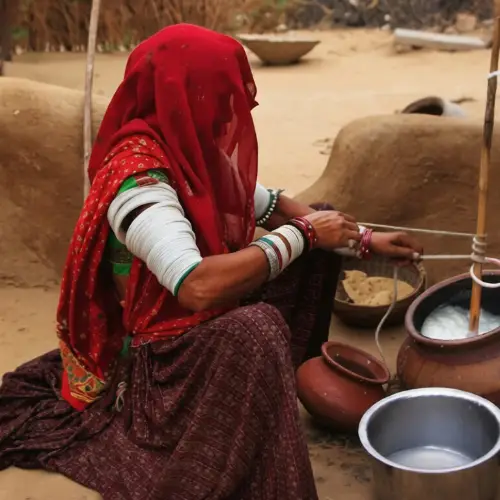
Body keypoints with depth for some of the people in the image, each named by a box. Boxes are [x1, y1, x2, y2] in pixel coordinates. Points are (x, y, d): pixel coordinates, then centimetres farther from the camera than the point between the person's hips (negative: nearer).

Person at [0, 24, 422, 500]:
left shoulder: (196, 151, -4)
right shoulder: (139, 178, -30)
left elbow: (272, 207, 11)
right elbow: (200, 286, -43)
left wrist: (362, 240, 7)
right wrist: (302, 234, -30)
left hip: (209, 326, 9)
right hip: (157, 358, -9)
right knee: (256, 328, -39)